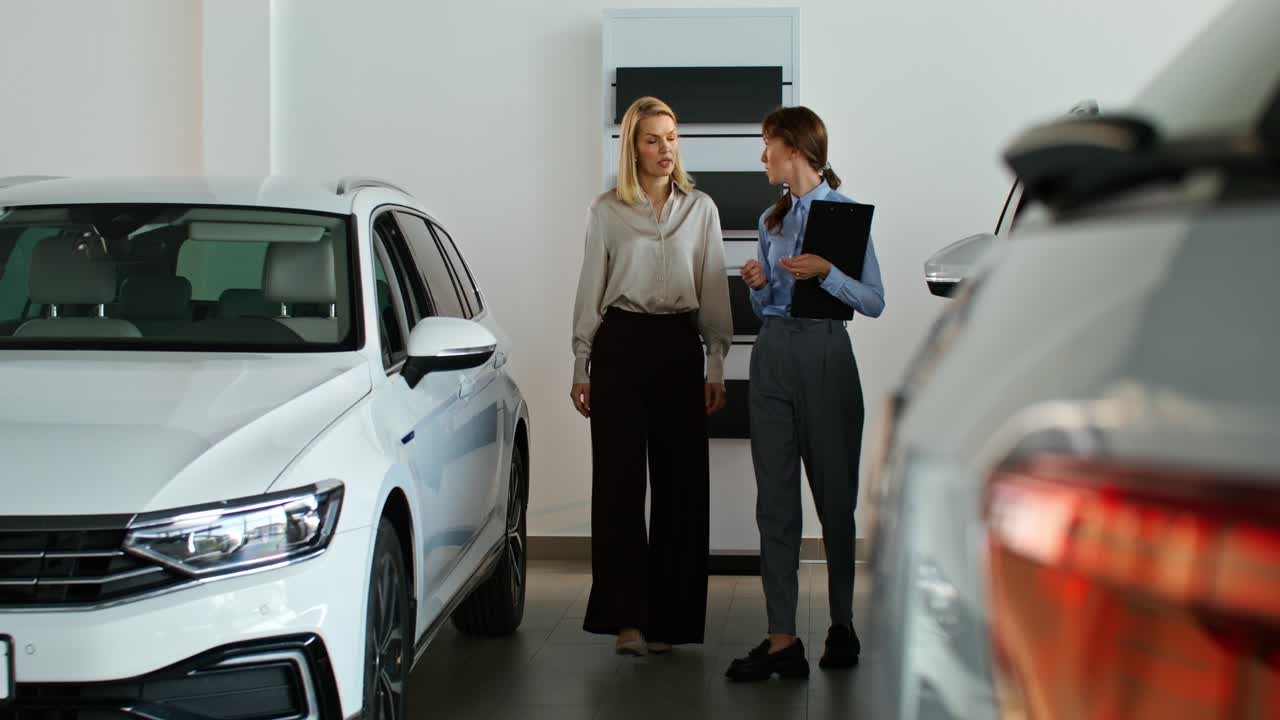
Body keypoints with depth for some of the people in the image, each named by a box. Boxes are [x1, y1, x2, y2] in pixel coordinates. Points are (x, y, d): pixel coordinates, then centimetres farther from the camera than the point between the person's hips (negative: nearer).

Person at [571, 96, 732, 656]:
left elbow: (714, 291, 9)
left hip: (679, 346, 1)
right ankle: (627, 617, -3)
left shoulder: (700, 209, 9)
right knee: (619, 479, -5)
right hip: (621, 343, -1)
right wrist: (581, 366, 5)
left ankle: (669, 617, 8)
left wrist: (715, 366, 3)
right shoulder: (606, 211, 6)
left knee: (680, 480, 0)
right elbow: (590, 289, 8)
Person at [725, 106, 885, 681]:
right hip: (773, 353, 5)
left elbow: (874, 302, -7)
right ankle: (782, 641, -2)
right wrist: (758, 285, -1)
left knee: (834, 495, 5)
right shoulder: (771, 219, 14)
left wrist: (825, 271, -19)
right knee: (775, 500, -1)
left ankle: (843, 627, 21)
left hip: (825, 355, -5)